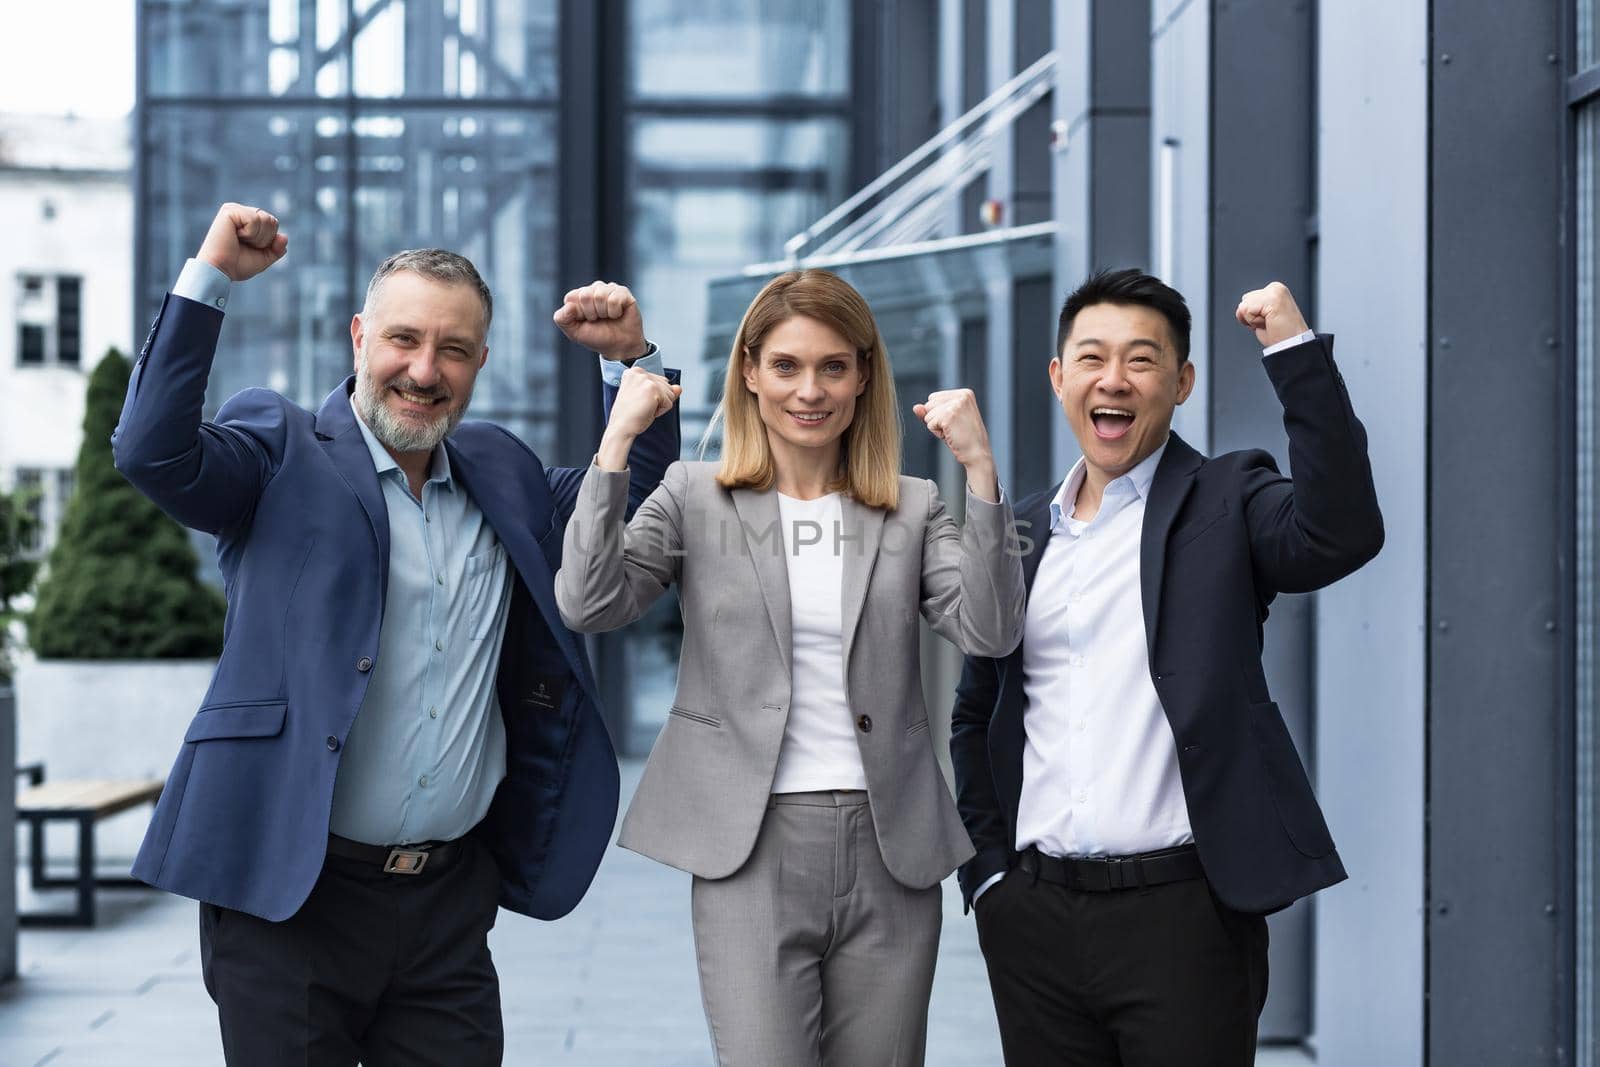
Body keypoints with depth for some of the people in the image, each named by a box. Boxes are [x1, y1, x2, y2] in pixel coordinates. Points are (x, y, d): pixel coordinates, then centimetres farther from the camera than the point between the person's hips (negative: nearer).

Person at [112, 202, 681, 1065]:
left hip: (452, 899, 5)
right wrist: (210, 278, -19)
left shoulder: (501, 471, 15)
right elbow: (153, 451, -18)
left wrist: (631, 360, 12)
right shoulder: (283, 453, -1)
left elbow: (635, 500, 25)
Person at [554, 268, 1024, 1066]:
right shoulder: (696, 499, 5)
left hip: (890, 851, 2)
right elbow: (588, 604, -10)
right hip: (753, 851, -2)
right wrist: (618, 440, -12)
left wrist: (978, 468, -13)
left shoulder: (913, 511, 9)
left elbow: (989, 632, -7)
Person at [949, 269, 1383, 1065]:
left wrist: (1296, 351, -20)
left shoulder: (1224, 503, 1)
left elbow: (1340, 535, -20)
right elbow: (974, 718, 20)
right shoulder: (1020, 535, 14)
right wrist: (988, 869, 9)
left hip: (1182, 910, -4)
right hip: (1034, 915, 4)